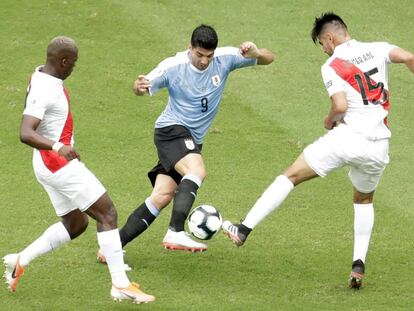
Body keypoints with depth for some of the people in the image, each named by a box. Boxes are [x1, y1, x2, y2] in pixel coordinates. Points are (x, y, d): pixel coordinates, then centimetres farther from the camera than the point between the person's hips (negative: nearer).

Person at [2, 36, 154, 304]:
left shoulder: (42, 76, 7)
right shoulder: (44, 91, -24)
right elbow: (25, 134, -34)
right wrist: (57, 147, -49)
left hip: (52, 164, 11)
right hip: (58, 164, -11)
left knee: (76, 224, 18)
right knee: (107, 213, -9)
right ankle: (121, 284, -11)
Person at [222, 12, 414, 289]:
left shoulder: (332, 66, -1)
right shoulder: (377, 50, 9)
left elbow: (340, 106, -13)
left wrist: (330, 120, 7)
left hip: (348, 137, -4)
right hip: (379, 146, 4)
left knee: (290, 176, 7)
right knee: (364, 201, 28)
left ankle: (244, 230, 2)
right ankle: (359, 264, 12)